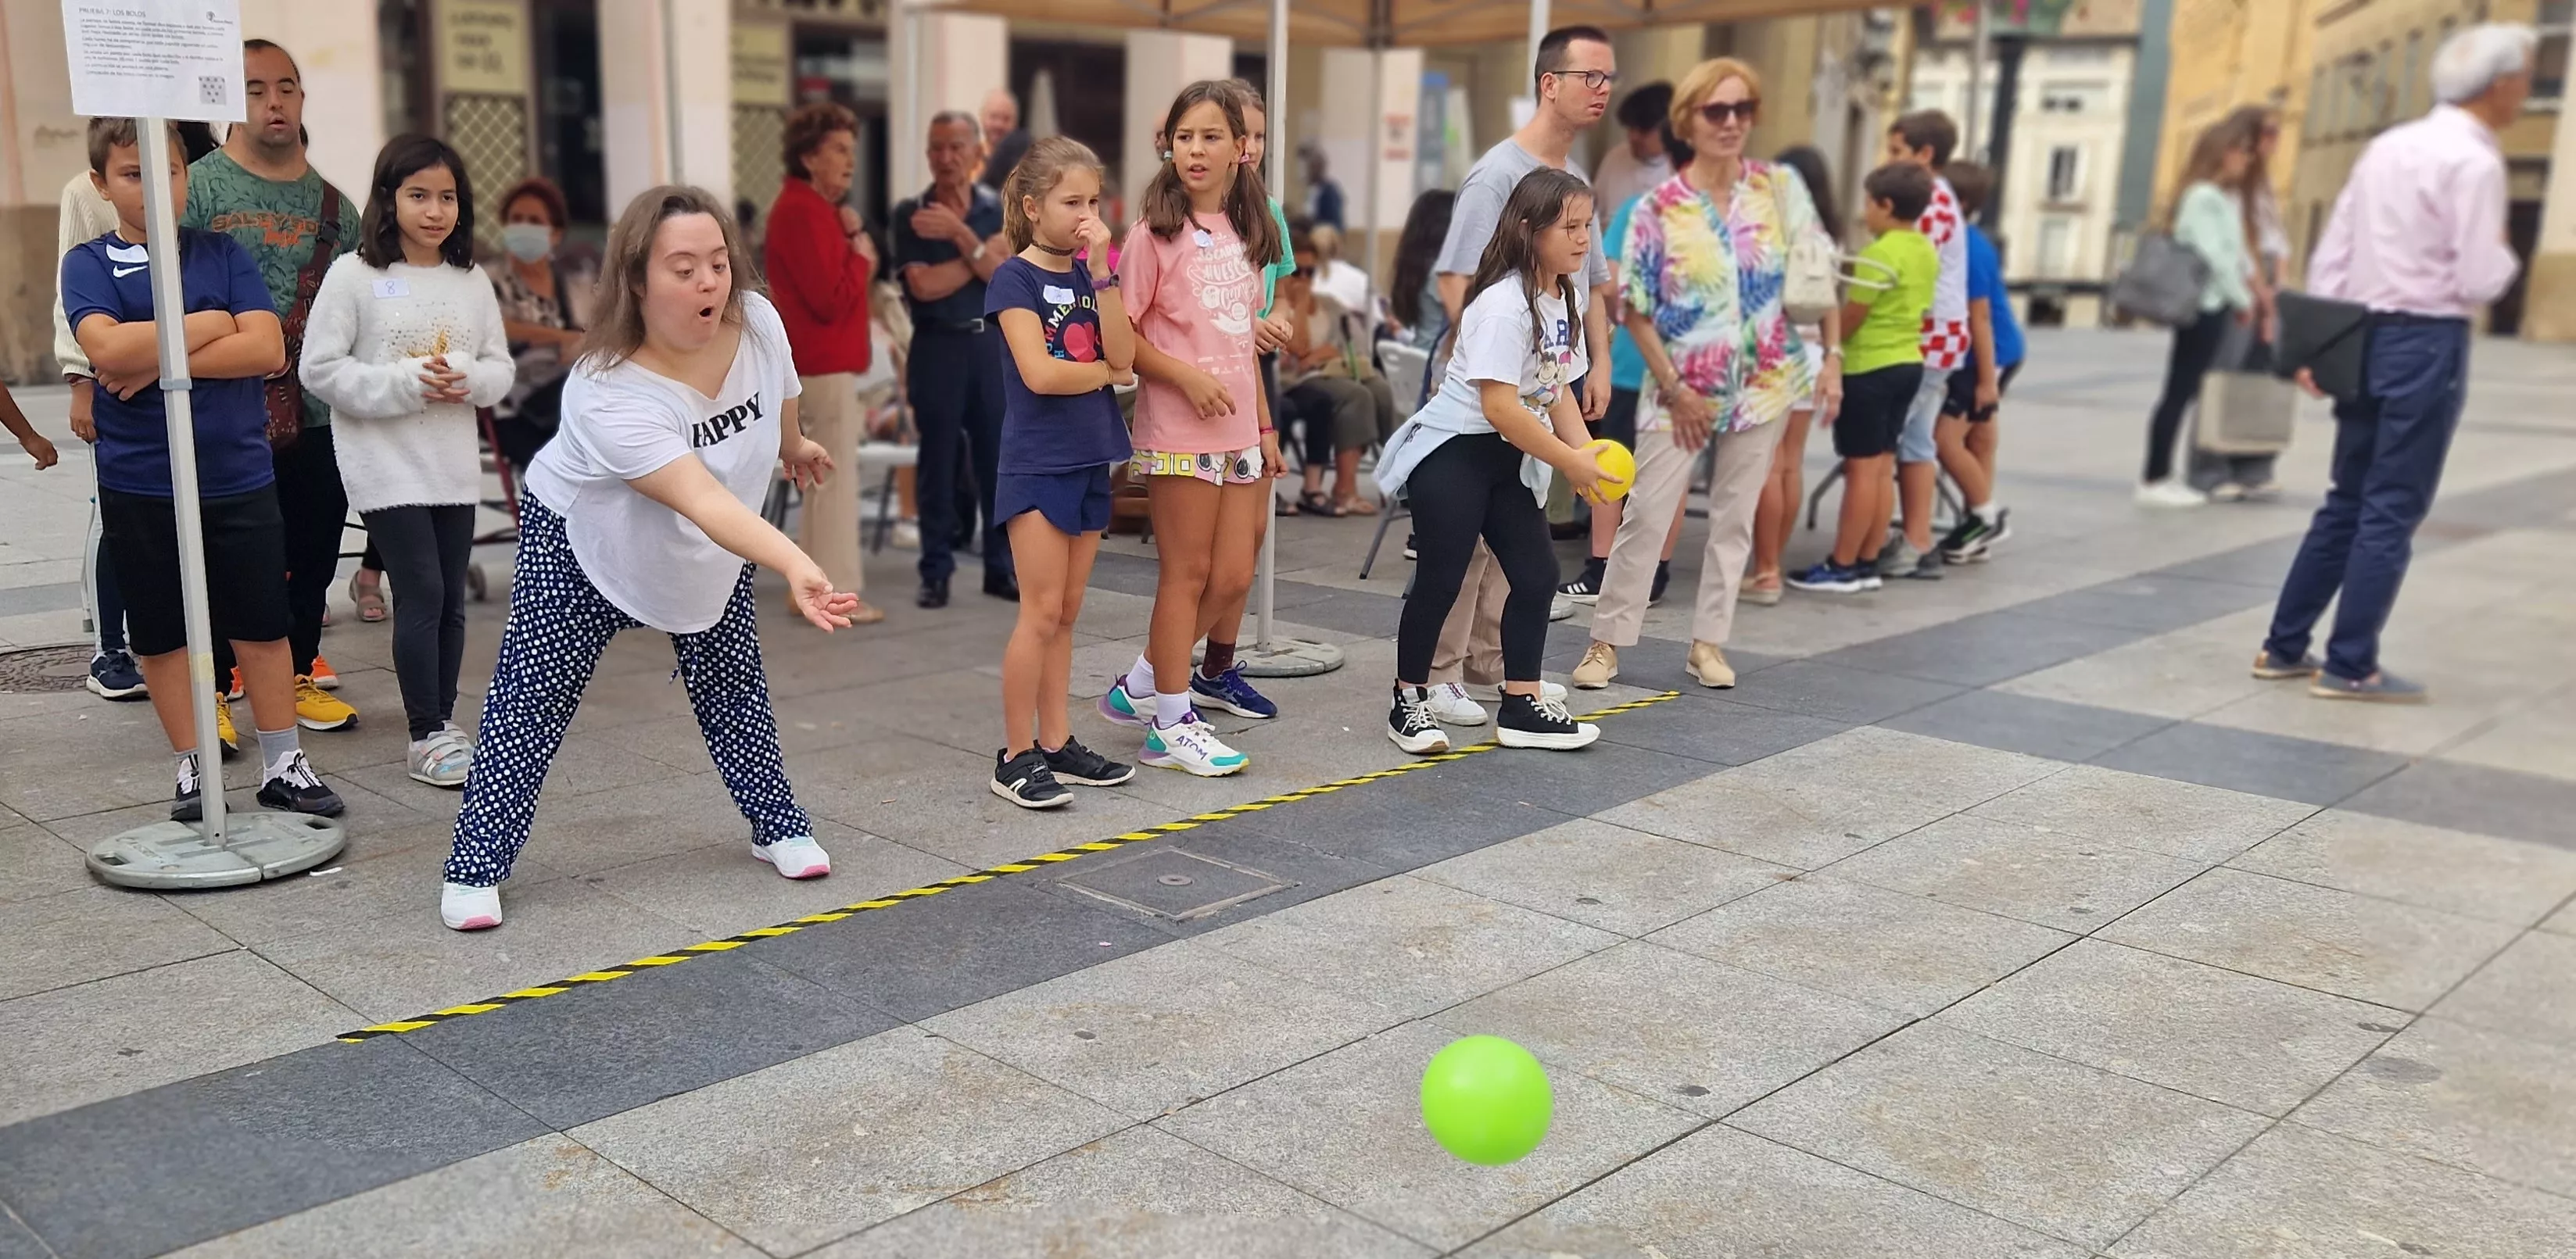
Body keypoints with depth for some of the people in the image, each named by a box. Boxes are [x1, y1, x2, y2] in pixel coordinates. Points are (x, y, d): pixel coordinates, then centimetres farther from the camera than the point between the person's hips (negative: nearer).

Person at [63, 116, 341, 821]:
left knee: (262, 623, 6)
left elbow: (267, 348, -9)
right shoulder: (88, 264, 0)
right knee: (161, 632, 9)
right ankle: (194, 767, 22)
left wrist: (161, 359, -14)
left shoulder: (223, 255, 5)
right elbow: (106, 348, -18)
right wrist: (207, 326, -12)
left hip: (241, 478, 1)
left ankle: (282, 764, 17)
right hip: (139, 488, -1)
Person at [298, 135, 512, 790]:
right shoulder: (354, 275, -5)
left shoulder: (472, 281, 7)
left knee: (451, 600, 9)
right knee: (422, 595, -7)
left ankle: (443, 721, 23)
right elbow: (319, 369, -8)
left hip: (456, 467, 4)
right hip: (387, 466, -4)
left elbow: (502, 366, 9)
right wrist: (405, 382, -17)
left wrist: (466, 378, -12)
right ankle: (426, 736, 2)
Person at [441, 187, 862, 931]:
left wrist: (794, 448, 23)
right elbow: (704, 502, -50)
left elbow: (780, 400, 3)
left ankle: (777, 826, 28)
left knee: (733, 687, 10)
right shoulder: (607, 395, -40)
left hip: (717, 551, 5)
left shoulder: (757, 321, -22)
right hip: (585, 544, -5)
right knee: (530, 704, -2)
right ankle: (476, 869, 9)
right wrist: (796, 566, -64)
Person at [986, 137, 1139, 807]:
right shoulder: (1015, 278, -7)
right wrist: (1105, 373, -3)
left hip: (1089, 461, 6)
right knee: (1042, 612, -6)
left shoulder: (1090, 274, 10)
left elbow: (1123, 355, -4)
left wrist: (1102, 270, -9)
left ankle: (1056, 743, 17)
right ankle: (1016, 757, 1)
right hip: (1037, 464, -6)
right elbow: (1039, 373, -18)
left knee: (1065, 612, 10)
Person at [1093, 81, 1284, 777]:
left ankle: (1142, 682, 26)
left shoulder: (1244, 231, 12)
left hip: (1238, 430, 7)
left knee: (1233, 577, 8)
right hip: (1179, 431, -7)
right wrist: (1185, 375, -22)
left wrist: (1265, 423, 16)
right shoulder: (1156, 234, -8)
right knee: (1188, 574, 0)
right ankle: (1171, 723, 13)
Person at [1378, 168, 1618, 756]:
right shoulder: (1503, 304, -21)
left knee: (1537, 573, 4)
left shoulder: (1566, 300, 6)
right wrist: (1568, 462, -21)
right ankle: (1409, 702, 12)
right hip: (1452, 451, -8)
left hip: (1513, 459, 8)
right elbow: (1499, 405, -26)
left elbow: (1557, 389, 12)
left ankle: (1521, 705, 15)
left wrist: (1587, 450, -5)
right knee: (1441, 578, -4)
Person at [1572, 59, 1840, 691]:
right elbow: (1636, 310, -5)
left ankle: (1708, 642, 18)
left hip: (1764, 384, 2)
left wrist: (1832, 356, -3)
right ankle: (1607, 641, 8)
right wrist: (1674, 388, -10)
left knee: (1734, 517, 8)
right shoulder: (1658, 208, -8)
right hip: (1682, 389, -2)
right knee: (1646, 516, -2)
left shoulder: (1782, 187, -1)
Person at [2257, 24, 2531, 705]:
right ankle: (2350, 667, 3)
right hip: (2426, 341, -7)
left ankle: (2284, 647, 17)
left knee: (2348, 501, 15)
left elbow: (2332, 254, 9)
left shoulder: (2388, 146, 11)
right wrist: (2503, 249, 5)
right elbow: (2480, 283, -16)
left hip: (2367, 334, 7)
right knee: (2393, 510, -1)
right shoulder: (2474, 162, -12)